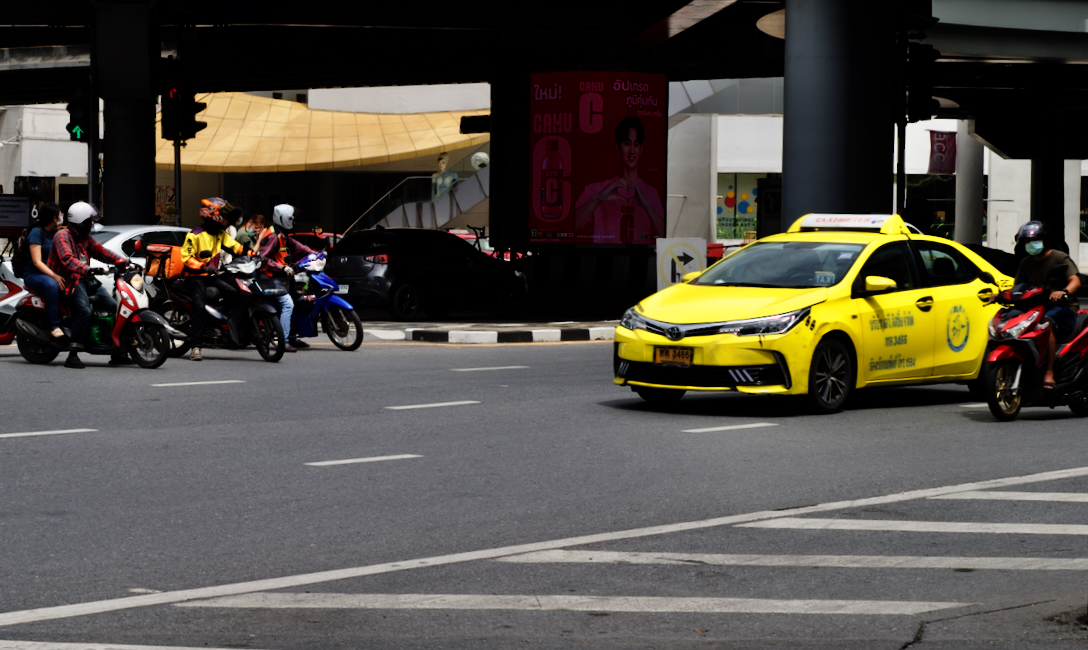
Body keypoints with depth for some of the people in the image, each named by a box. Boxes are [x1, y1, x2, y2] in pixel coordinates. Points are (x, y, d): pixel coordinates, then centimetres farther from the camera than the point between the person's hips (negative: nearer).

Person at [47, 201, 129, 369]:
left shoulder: (85, 239, 21)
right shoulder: (62, 236, -10)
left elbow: (101, 252, 16)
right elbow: (67, 259, -26)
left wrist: (123, 262, -2)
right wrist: (87, 269, -42)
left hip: (85, 280, 9)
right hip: (69, 281, -9)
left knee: (114, 307, -1)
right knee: (84, 312, -31)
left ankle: (117, 353, 4)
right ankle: (72, 356, -31)